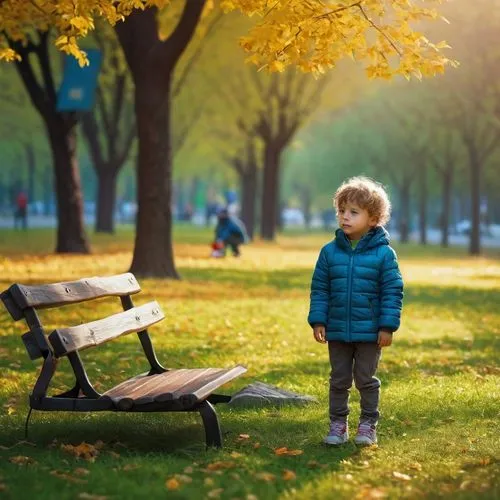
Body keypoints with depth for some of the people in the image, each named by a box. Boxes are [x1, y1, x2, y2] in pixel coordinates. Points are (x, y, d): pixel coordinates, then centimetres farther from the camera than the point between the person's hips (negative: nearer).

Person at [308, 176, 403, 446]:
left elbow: (392, 291, -6)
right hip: (337, 331, 3)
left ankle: (368, 424, 20)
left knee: (366, 380, 8)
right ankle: (338, 424, 22)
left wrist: (387, 326, -10)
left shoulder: (383, 253, -9)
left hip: (370, 333, -3)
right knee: (339, 380, 12)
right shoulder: (330, 252, -1)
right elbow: (319, 289, 4)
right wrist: (318, 320, -2)